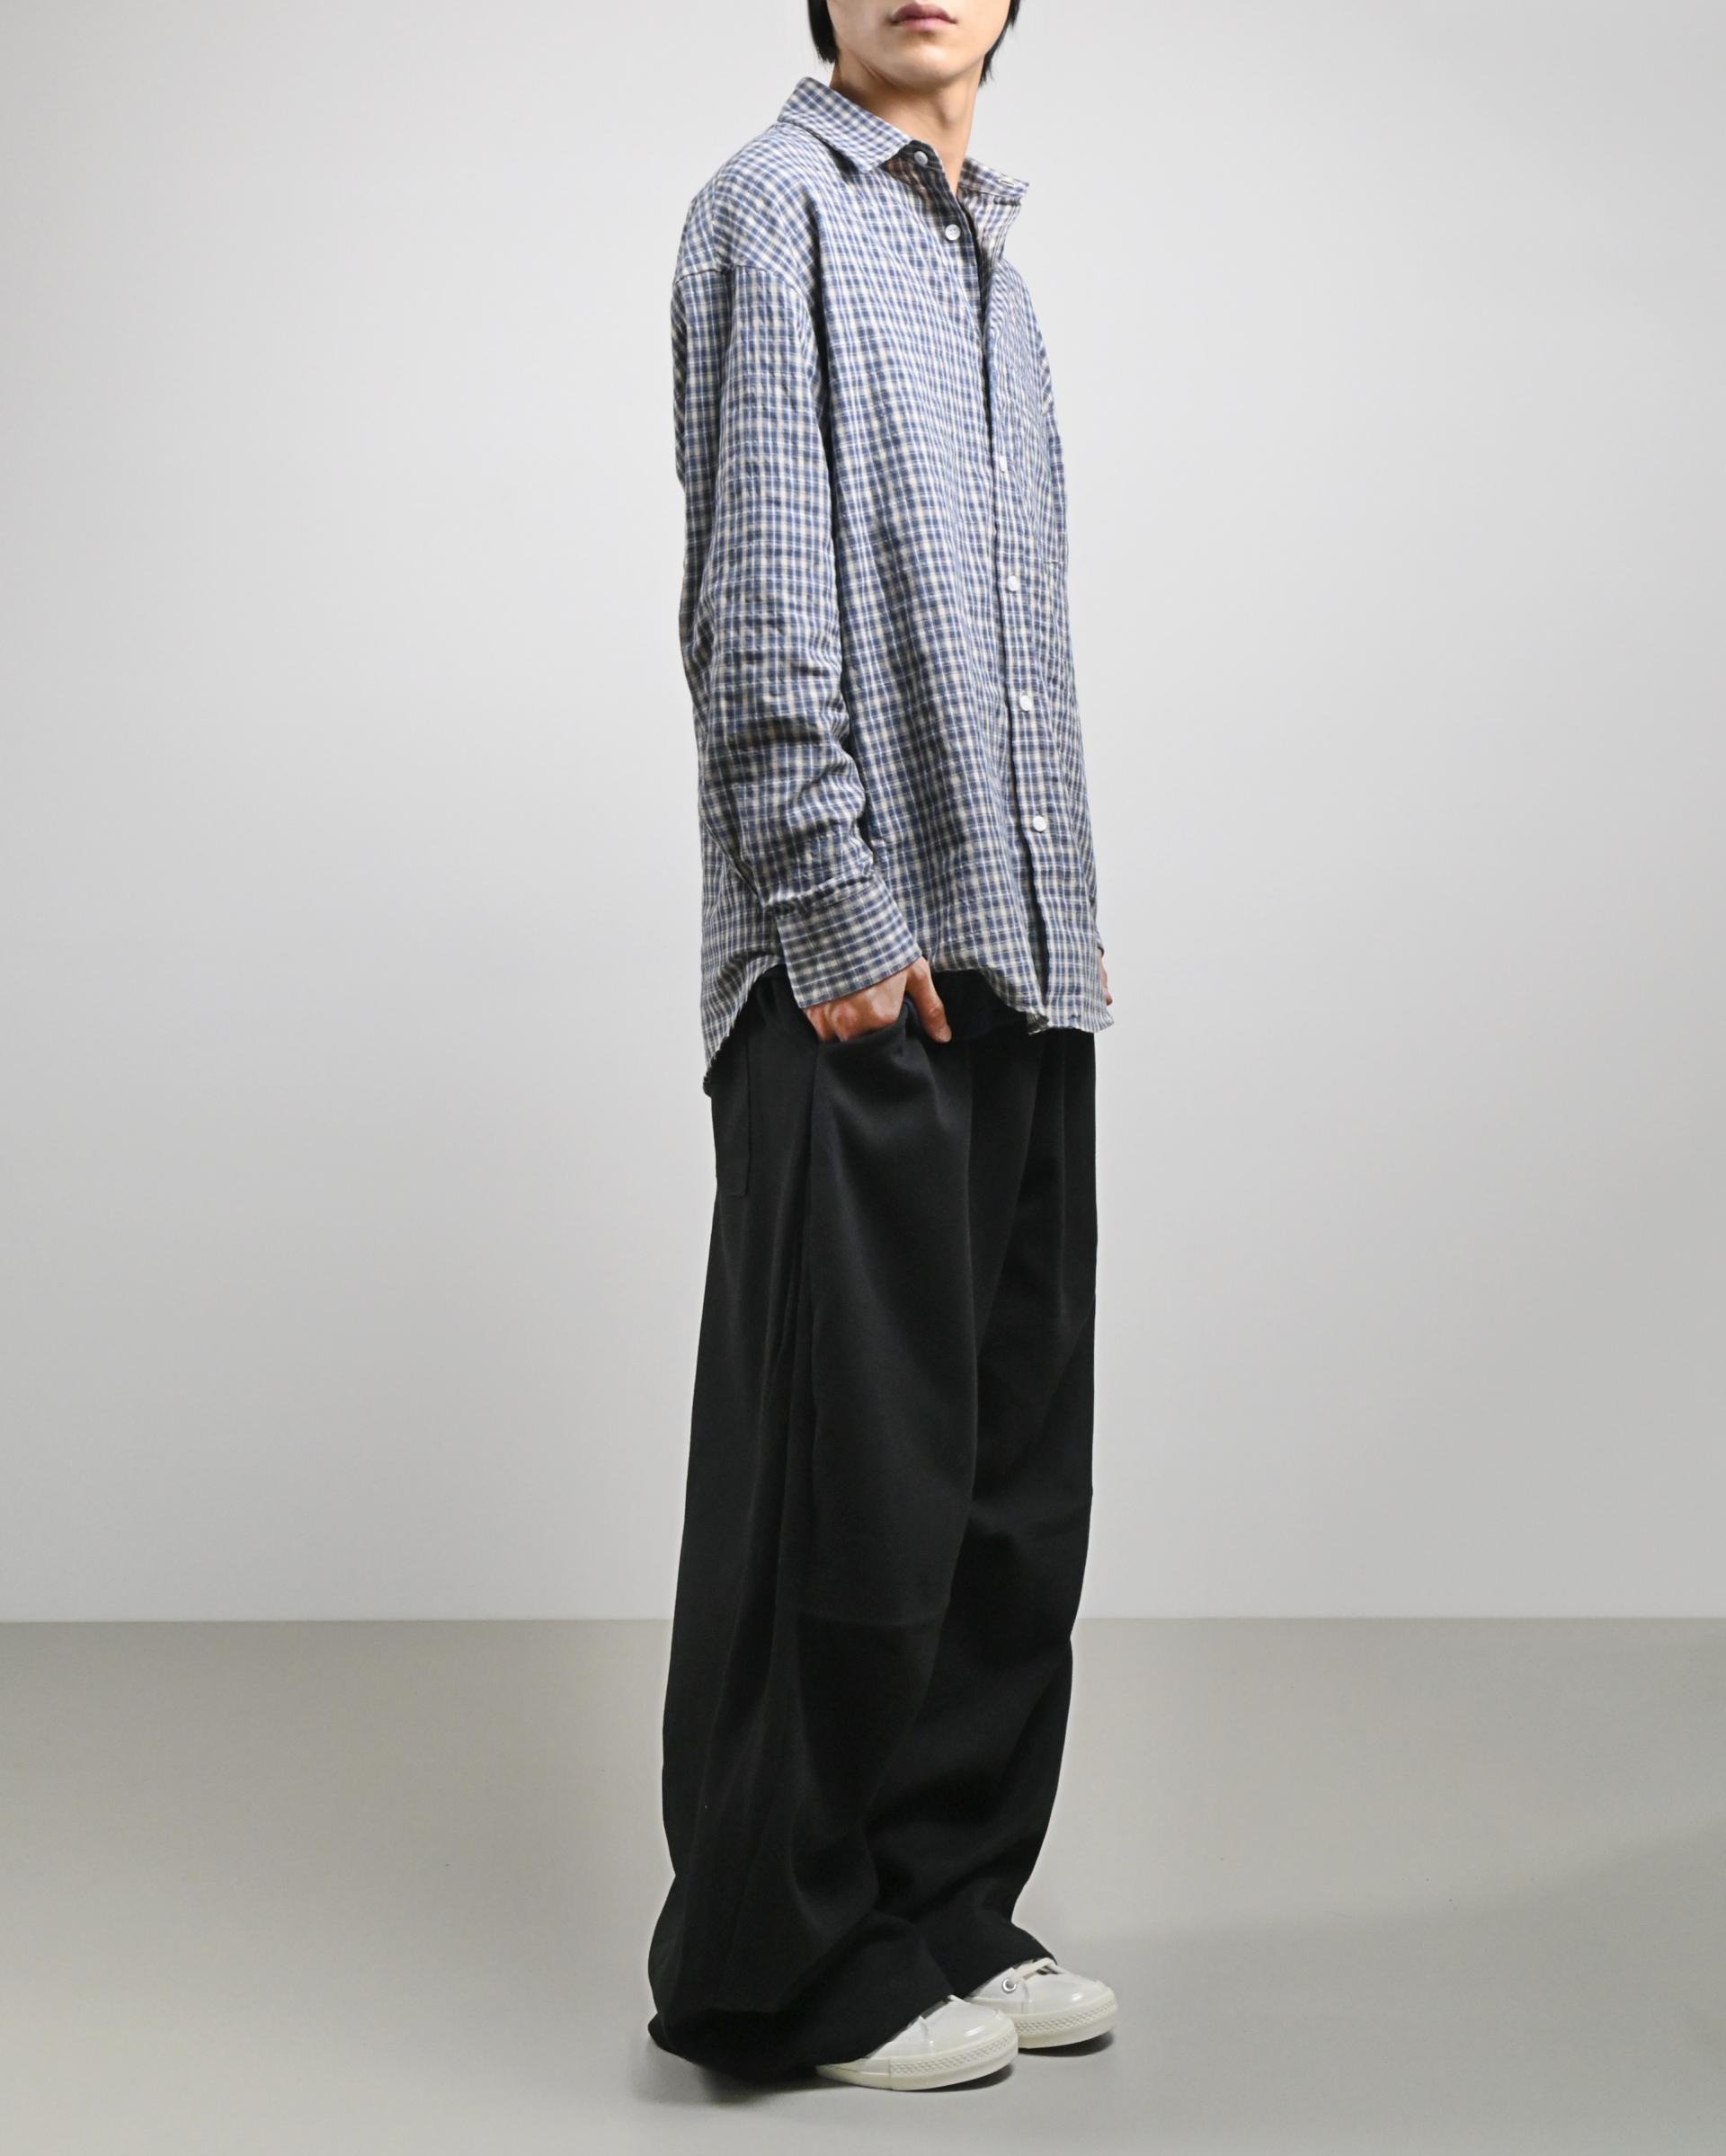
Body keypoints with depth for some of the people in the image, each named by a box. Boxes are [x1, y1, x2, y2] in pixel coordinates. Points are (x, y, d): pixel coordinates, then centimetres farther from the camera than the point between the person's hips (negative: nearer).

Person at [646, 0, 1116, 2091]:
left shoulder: (987, 259, 23)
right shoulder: (776, 208, -2)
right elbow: (754, 586, -11)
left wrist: (1052, 923, 15)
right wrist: (837, 913, -17)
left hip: (1020, 967, 8)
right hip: (862, 967, -8)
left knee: (1011, 1471, 10)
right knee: (851, 1467, -4)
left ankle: (947, 1910, 22)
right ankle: (777, 1969, 8)